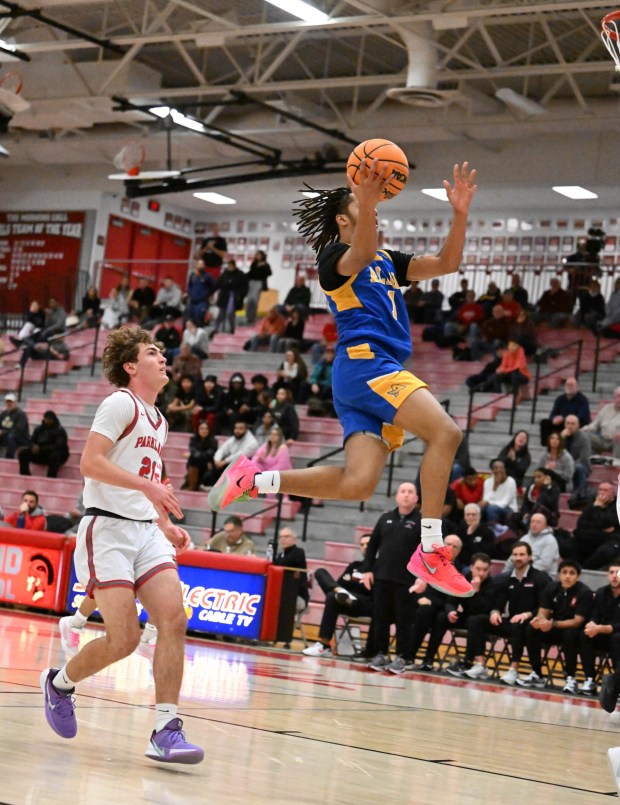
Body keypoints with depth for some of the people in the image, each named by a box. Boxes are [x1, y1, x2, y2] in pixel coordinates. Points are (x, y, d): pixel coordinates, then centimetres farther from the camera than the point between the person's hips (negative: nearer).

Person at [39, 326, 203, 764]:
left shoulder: (158, 421, 20)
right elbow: (90, 463, -18)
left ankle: (166, 730, -13)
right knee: (124, 638, -12)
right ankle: (59, 683, 16)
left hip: (147, 532, 8)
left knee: (174, 620, -13)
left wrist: (168, 526, 16)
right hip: (108, 531, -8)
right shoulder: (121, 403, -6)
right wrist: (147, 485, -24)